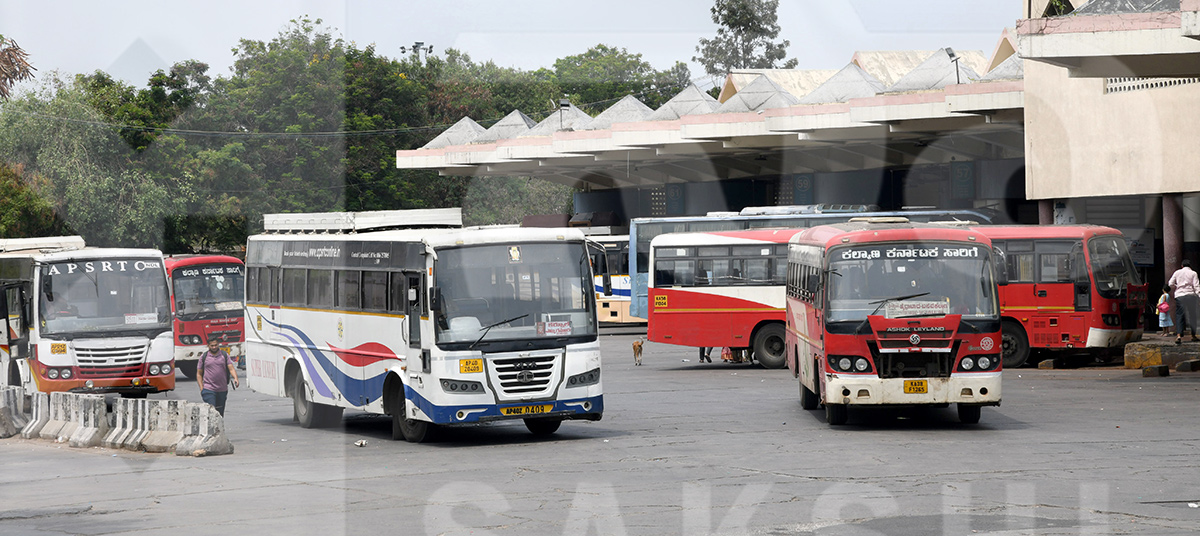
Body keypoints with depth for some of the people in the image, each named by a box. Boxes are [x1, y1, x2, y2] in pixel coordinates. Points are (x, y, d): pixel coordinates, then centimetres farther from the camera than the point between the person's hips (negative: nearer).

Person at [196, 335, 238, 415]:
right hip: (208, 390, -2)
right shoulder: (204, 357, 4)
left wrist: (235, 378, -23)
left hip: (222, 390, 2)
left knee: (220, 414, 11)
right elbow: (199, 374, 7)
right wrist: (201, 388, -4)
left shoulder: (225, 355, 7)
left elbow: (231, 369, -3)